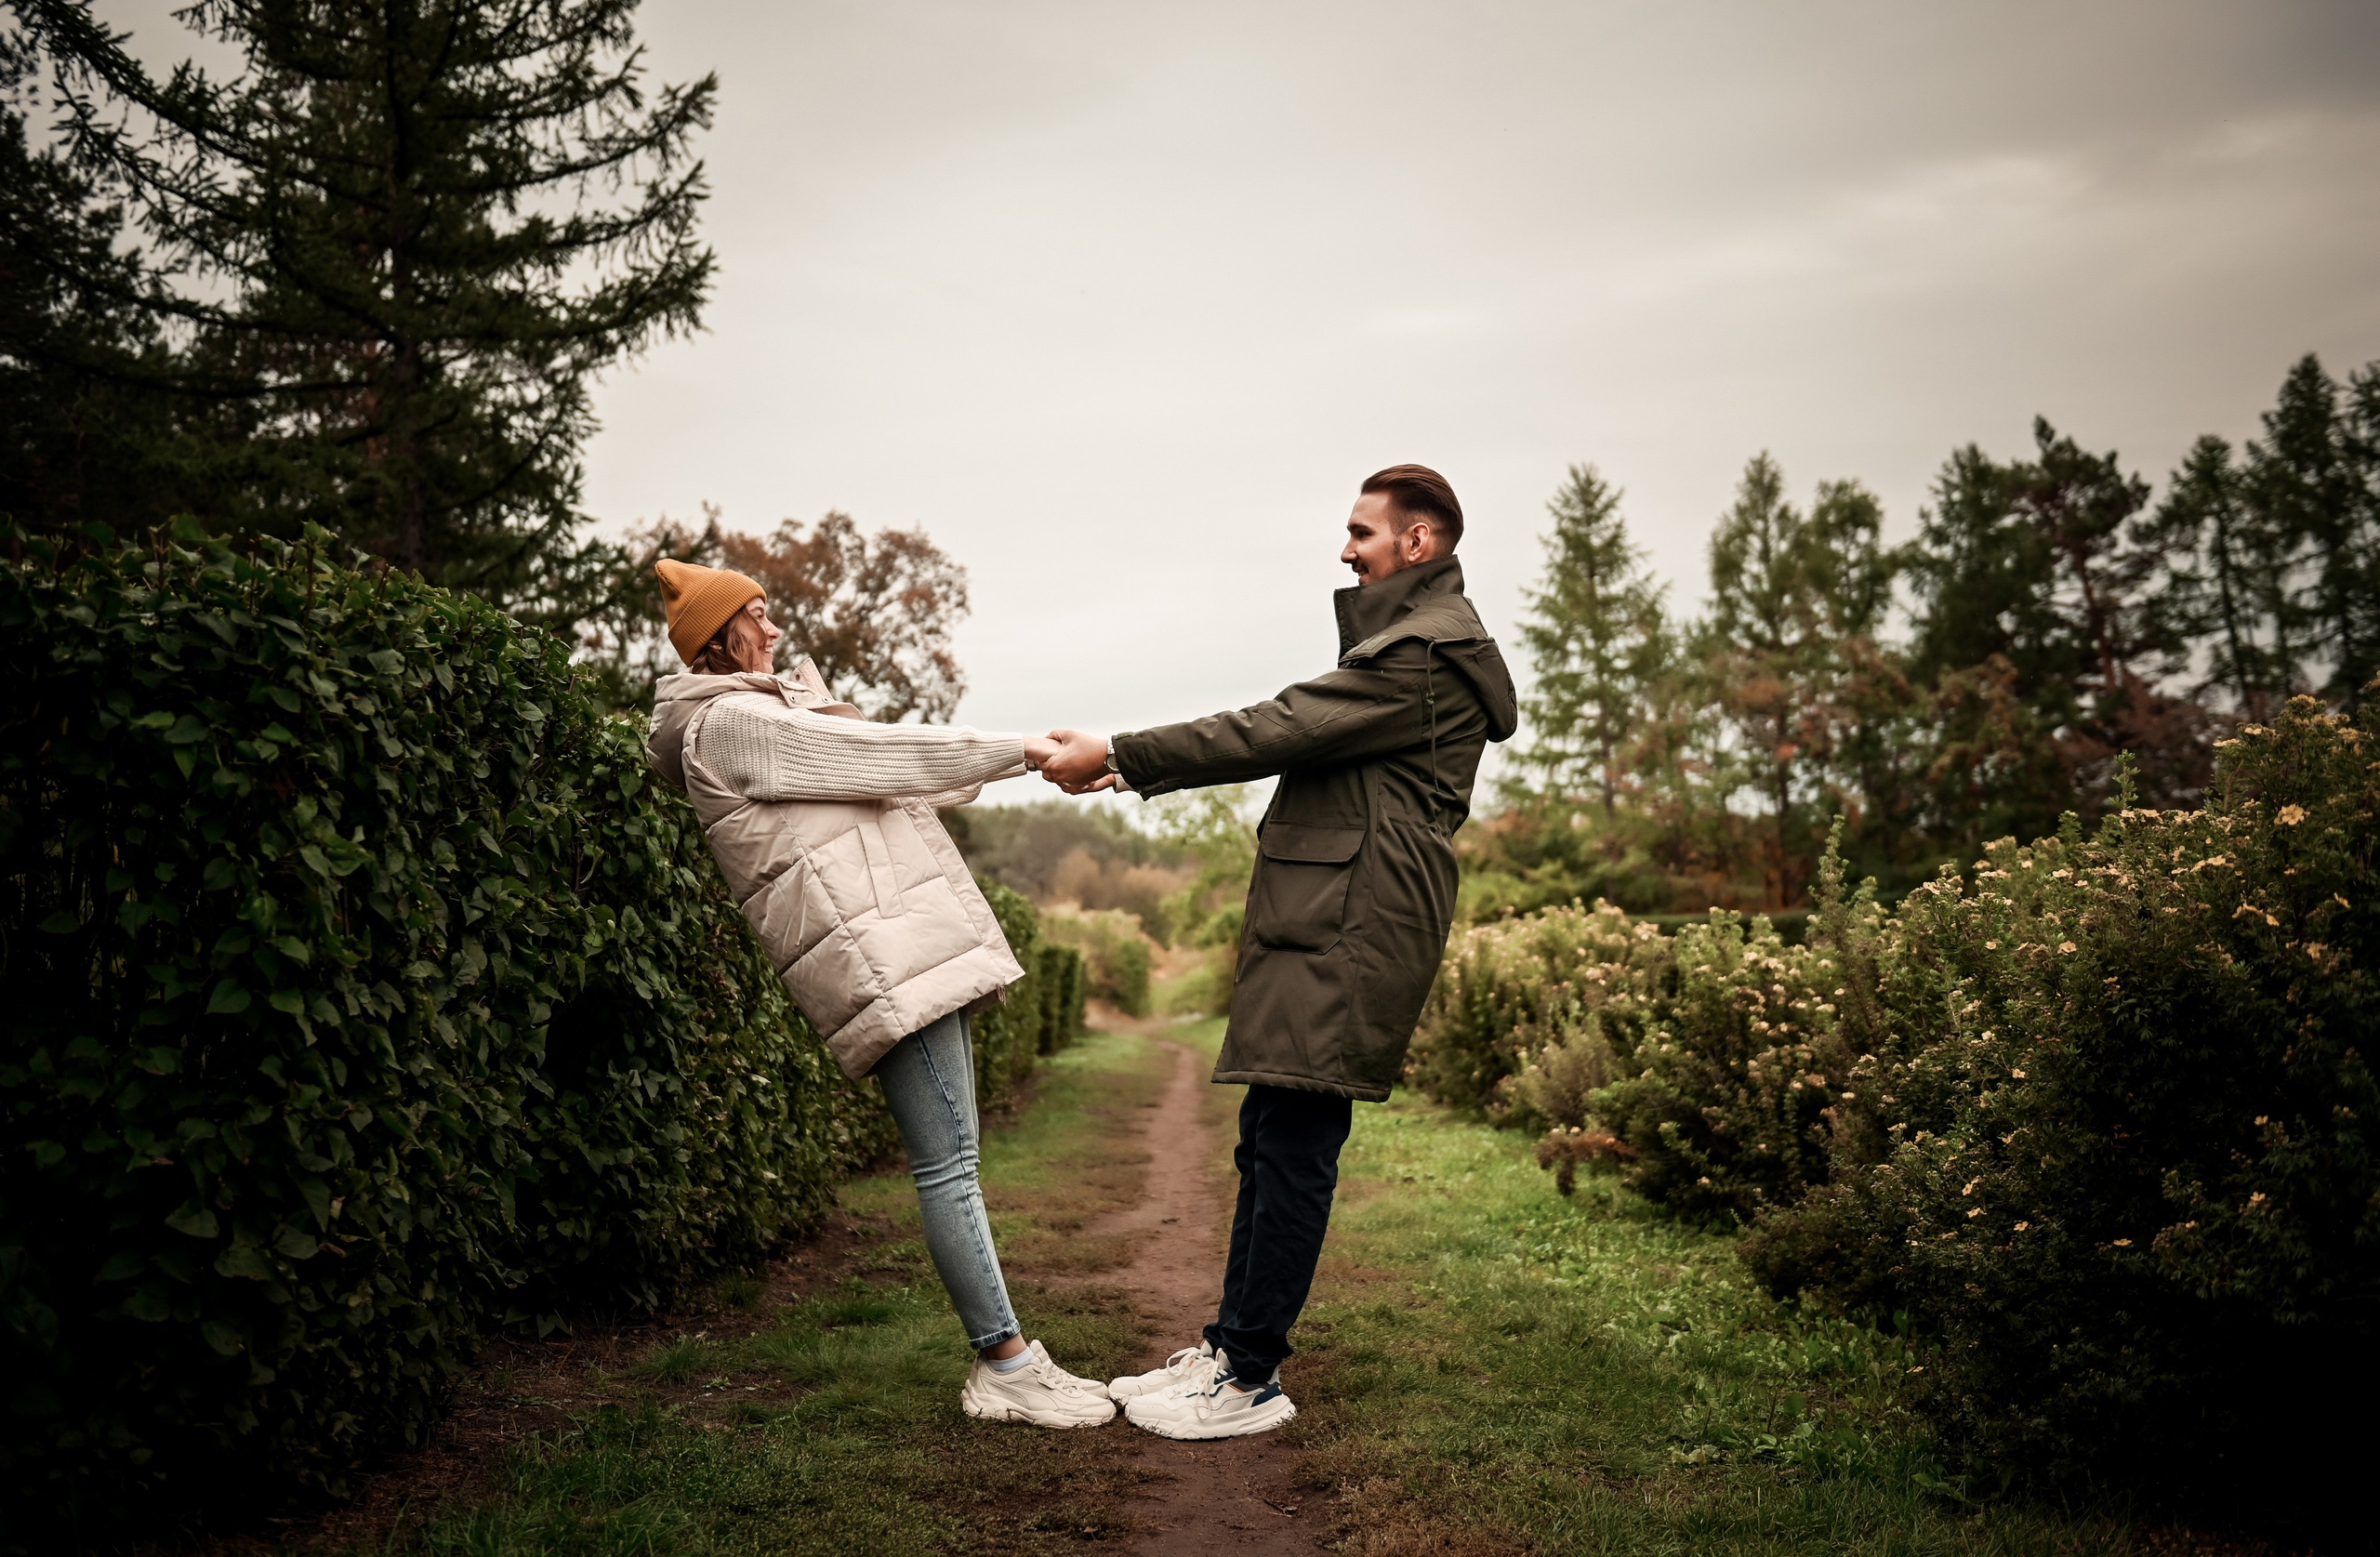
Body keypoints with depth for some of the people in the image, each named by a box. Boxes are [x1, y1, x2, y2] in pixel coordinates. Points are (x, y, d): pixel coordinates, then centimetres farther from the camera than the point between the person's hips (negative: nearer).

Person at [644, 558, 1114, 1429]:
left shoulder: (776, 714, 25)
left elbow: (892, 783, 26)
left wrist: (1023, 768, 21)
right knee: (947, 1161, -11)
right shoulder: (729, 723, -6)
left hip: (912, 949, 10)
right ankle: (1006, 1364, -8)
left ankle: (1002, 1363, 9)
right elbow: (878, 755, -9)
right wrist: (1017, 751, -4)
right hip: (875, 954, -10)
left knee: (951, 1158, 7)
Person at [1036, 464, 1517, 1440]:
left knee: (1294, 1150, -7)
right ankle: (1233, 1348, 20)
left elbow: (1273, 731, -16)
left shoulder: (1425, 652, -11)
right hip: (1326, 925, 11)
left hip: (1349, 930, -11)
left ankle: (1250, 1381, -1)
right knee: (1269, 1144, 12)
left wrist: (1116, 757, -12)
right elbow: (1291, 737, 24)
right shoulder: (1418, 641, 25)